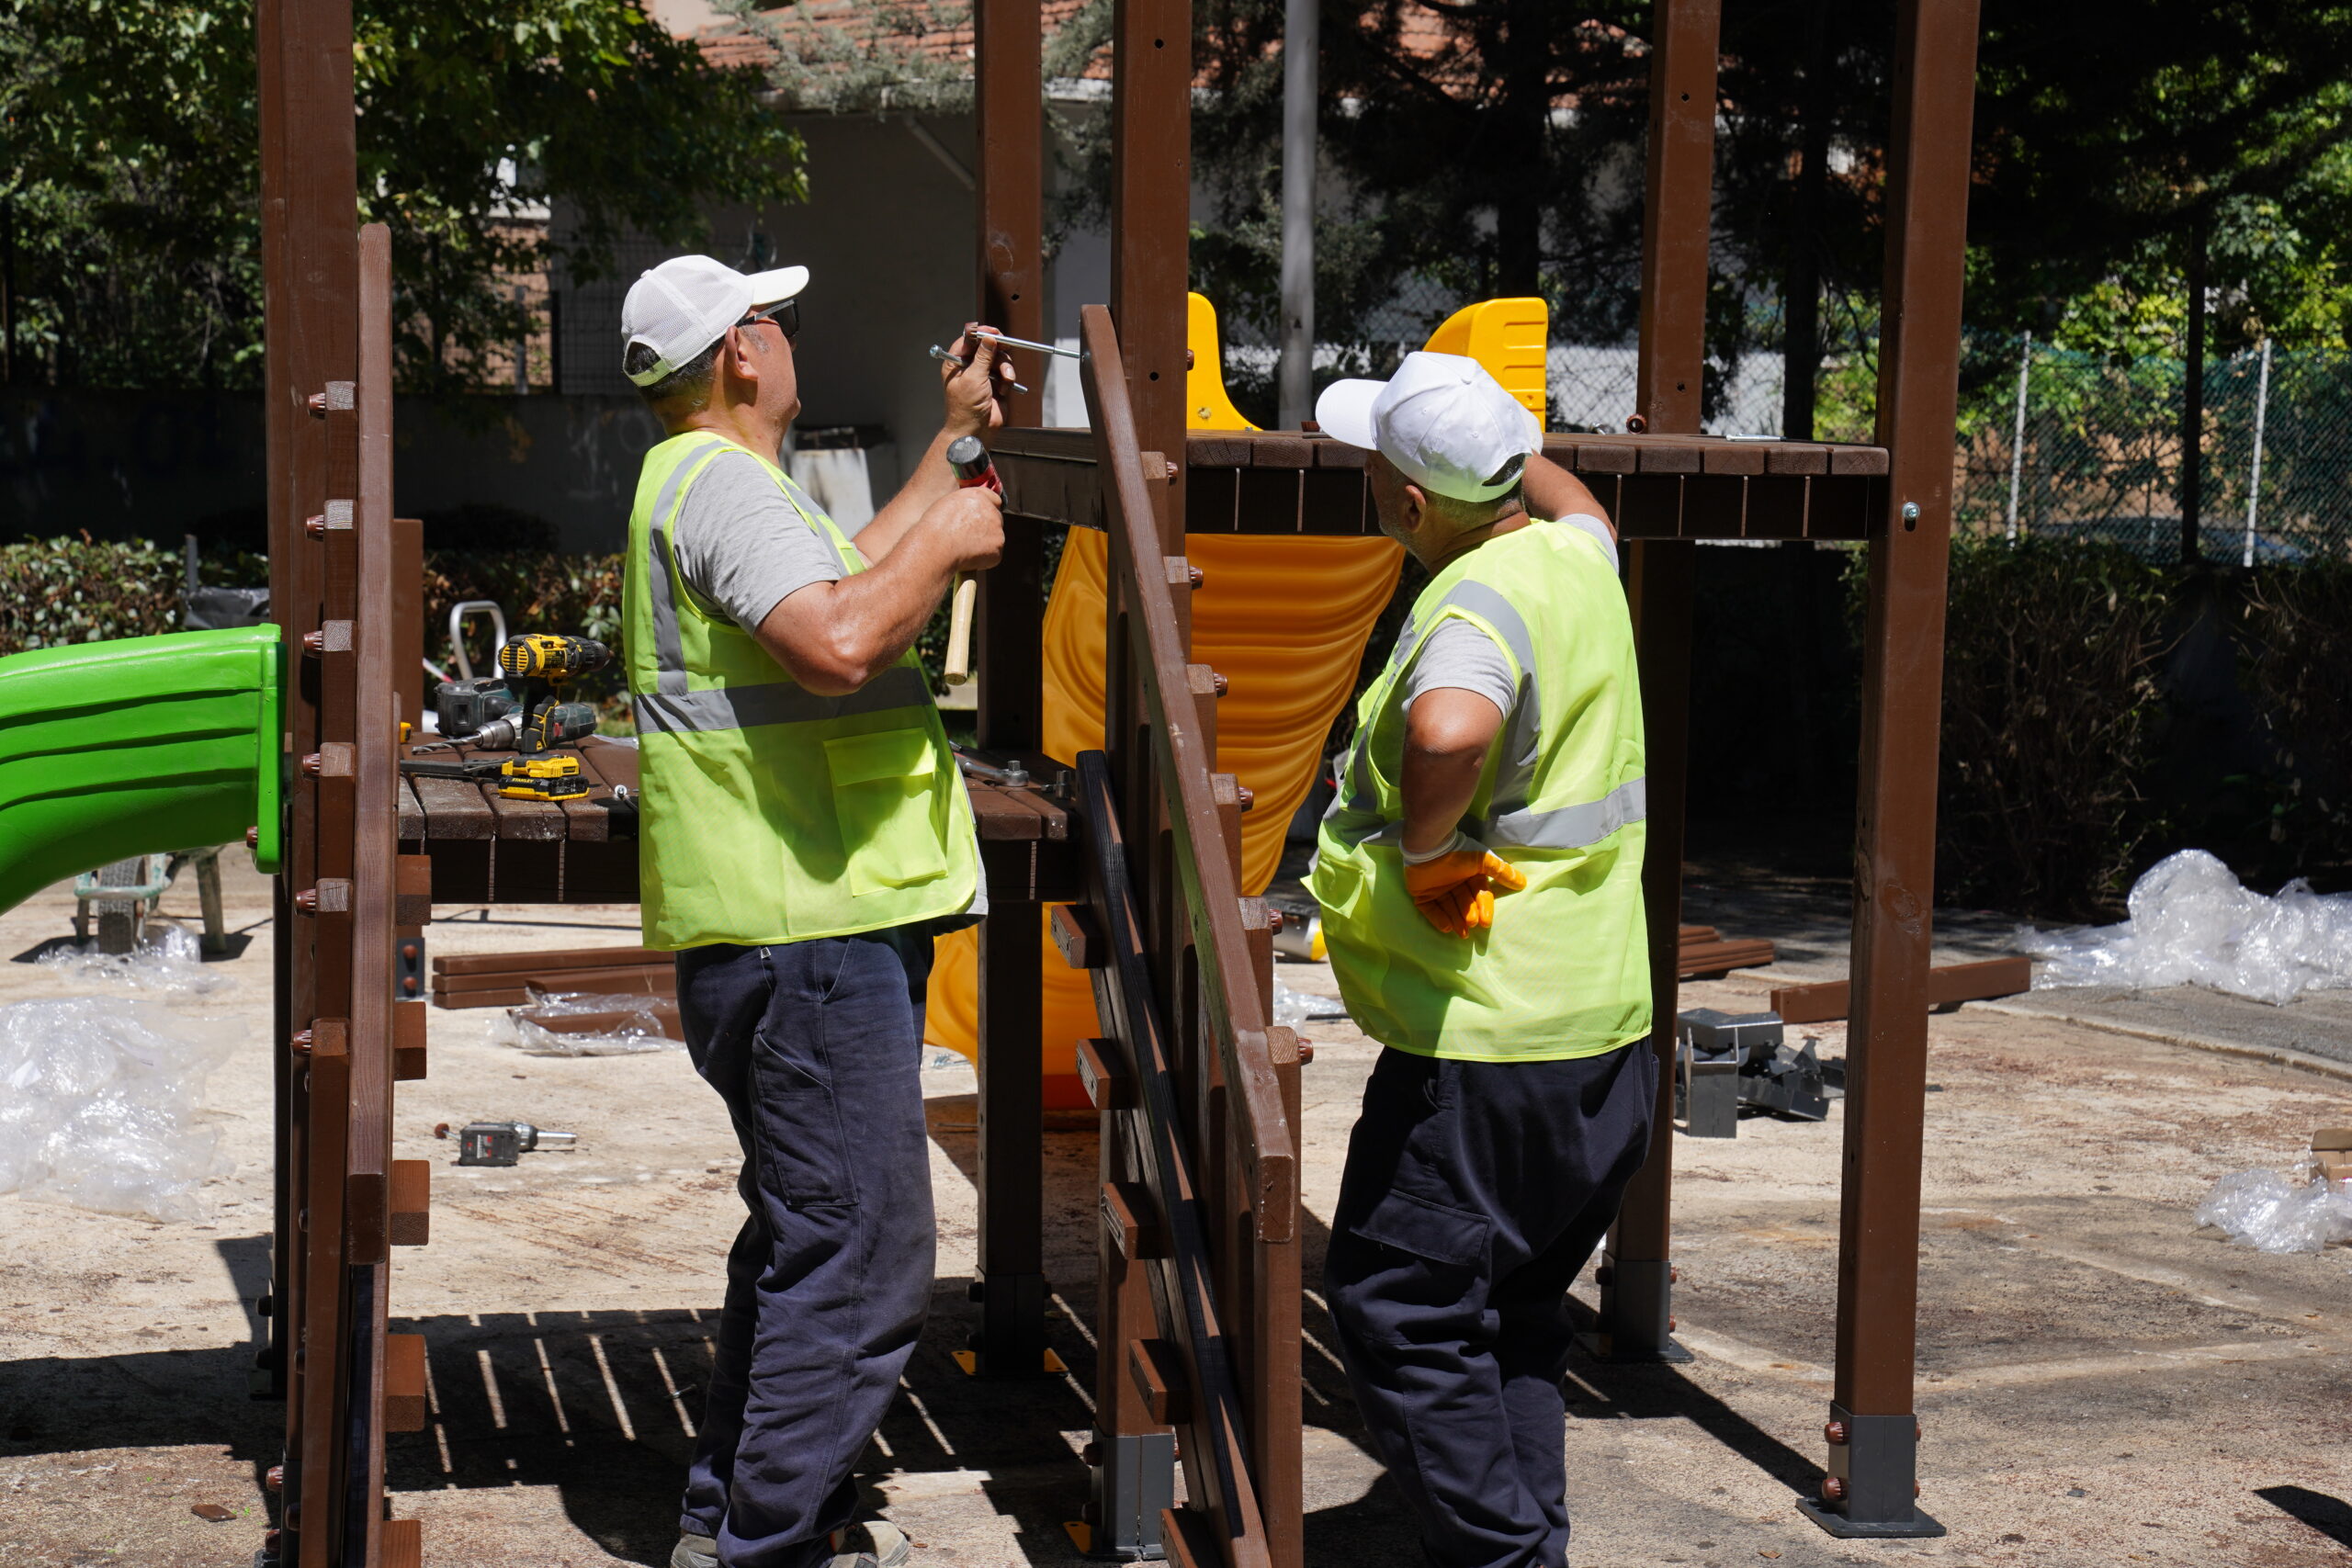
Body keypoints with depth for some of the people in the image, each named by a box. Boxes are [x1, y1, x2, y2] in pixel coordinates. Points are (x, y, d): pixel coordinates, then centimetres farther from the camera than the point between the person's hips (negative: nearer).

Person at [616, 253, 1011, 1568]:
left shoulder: (717, 482, 21)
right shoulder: (721, 481, -14)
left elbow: (849, 581, 35)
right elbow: (838, 644, -30)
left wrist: (958, 441, 38)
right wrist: (948, 545, -13)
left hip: (816, 922, 12)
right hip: (808, 929, -12)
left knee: (809, 1236, 21)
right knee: (859, 1262, -8)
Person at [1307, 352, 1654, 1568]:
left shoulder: (1476, 605, -20)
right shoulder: (1578, 560, 7)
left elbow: (1447, 730, -43)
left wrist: (1426, 843, -26)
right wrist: (1489, 430, 42)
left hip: (1483, 1047, -9)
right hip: (1608, 1029, 9)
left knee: (1397, 1309, 3)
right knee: (1514, 1316, 20)